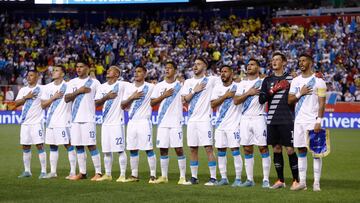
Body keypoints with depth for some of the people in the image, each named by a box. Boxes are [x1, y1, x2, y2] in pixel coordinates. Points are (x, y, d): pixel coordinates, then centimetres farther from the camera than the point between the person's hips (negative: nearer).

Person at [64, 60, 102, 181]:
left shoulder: (94, 82, 1)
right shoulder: (72, 83, 12)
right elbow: (66, 99, 2)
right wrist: (78, 91, -9)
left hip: (88, 119, -5)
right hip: (75, 118, 5)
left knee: (91, 145, -7)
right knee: (79, 146, 7)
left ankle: (98, 172, -3)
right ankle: (82, 173, 14)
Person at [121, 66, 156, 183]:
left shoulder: (150, 87, -2)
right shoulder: (129, 88, 11)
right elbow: (123, 106, 7)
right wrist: (132, 97, -9)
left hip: (144, 121, -5)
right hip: (132, 122, 5)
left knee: (148, 149, -7)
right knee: (132, 149, 7)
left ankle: (153, 176, -3)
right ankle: (134, 175, 14)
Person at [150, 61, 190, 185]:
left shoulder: (180, 85, 3)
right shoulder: (159, 86, 10)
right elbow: (152, 103, 7)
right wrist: (164, 96, -7)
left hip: (176, 122, -3)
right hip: (162, 122, 3)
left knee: (179, 149, -6)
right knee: (163, 149, 5)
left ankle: (182, 177, -3)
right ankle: (164, 176, 13)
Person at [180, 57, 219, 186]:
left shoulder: (211, 80, 1)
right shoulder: (188, 82, 13)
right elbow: (184, 100, 5)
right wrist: (194, 91, -6)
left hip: (205, 119, -5)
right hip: (192, 120, 5)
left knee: (208, 148, -8)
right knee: (193, 149, 7)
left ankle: (213, 178, -5)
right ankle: (194, 177, 14)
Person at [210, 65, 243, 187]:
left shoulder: (237, 87, -2)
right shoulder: (217, 88, 10)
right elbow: (213, 104, -2)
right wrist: (225, 96, -11)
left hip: (233, 124, -5)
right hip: (220, 124, 5)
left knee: (235, 149, -8)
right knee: (221, 150, 6)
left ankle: (238, 179, -4)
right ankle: (223, 178, 13)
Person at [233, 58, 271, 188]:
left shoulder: (263, 82, 0)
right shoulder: (242, 84, 13)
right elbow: (236, 101, 3)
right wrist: (248, 93, -8)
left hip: (259, 118, -5)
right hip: (245, 119, 5)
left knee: (263, 148, -6)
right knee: (247, 150, 5)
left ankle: (266, 179, -4)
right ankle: (250, 179, 11)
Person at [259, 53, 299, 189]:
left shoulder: (291, 78, 2)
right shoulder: (268, 80, 13)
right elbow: (261, 99, 5)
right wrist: (272, 91, -8)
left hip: (287, 120, -4)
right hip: (272, 120, 4)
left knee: (290, 150, -5)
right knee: (276, 149, 8)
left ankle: (296, 180, 4)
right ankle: (280, 180, 16)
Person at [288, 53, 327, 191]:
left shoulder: (318, 81, -2)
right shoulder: (295, 81, 12)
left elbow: (322, 103, -6)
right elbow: (289, 101, 9)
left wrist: (319, 121, -15)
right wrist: (300, 93, -9)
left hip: (313, 120, -4)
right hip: (299, 121, 4)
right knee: (301, 150, 5)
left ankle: (316, 182, 0)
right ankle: (302, 182, 7)